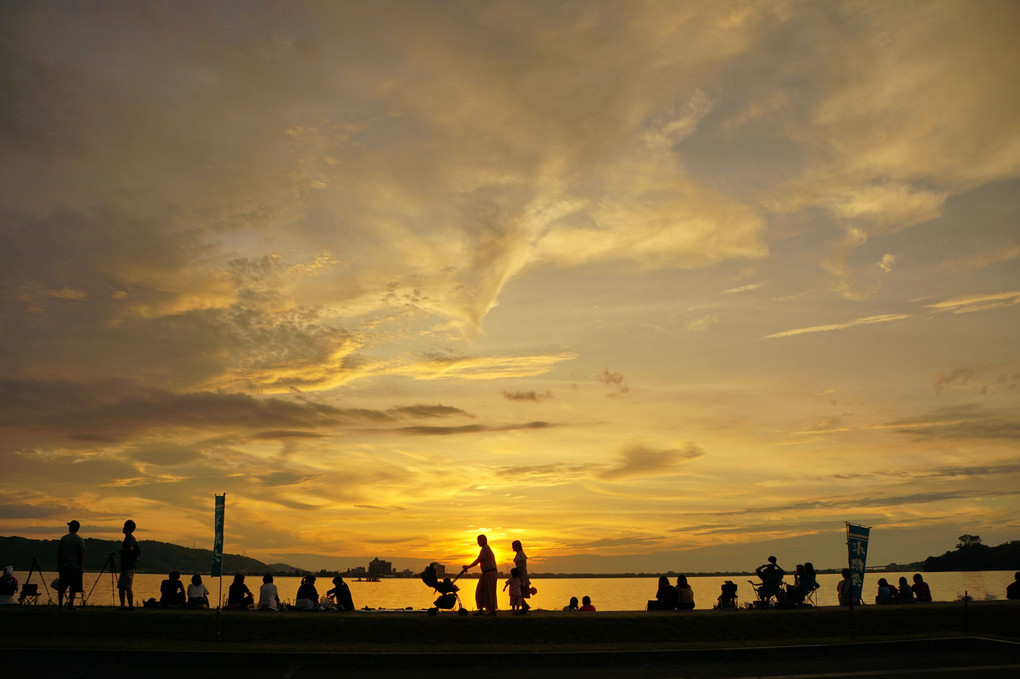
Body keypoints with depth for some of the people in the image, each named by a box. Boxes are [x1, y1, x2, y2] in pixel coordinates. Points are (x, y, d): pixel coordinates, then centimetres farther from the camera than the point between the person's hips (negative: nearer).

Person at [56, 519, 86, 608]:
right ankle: (70, 604, -5)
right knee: (73, 588, 1)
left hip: (64, 567, 2)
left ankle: (60, 604, 7)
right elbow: (82, 554, -6)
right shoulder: (80, 540, -2)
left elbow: (58, 553, 6)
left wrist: (59, 565, 15)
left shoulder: (63, 538, 4)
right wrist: (82, 568, -1)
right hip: (76, 567, -2)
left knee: (61, 588, 9)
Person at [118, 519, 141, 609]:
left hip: (128, 567, -10)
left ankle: (131, 605, -8)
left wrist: (121, 551, -15)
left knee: (128, 587, -9)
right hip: (125, 567, 10)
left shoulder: (128, 538, -13)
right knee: (121, 586, 14)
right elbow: (138, 552, 23)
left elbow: (130, 549, -31)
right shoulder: (132, 538, 17)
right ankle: (122, 605, 17)